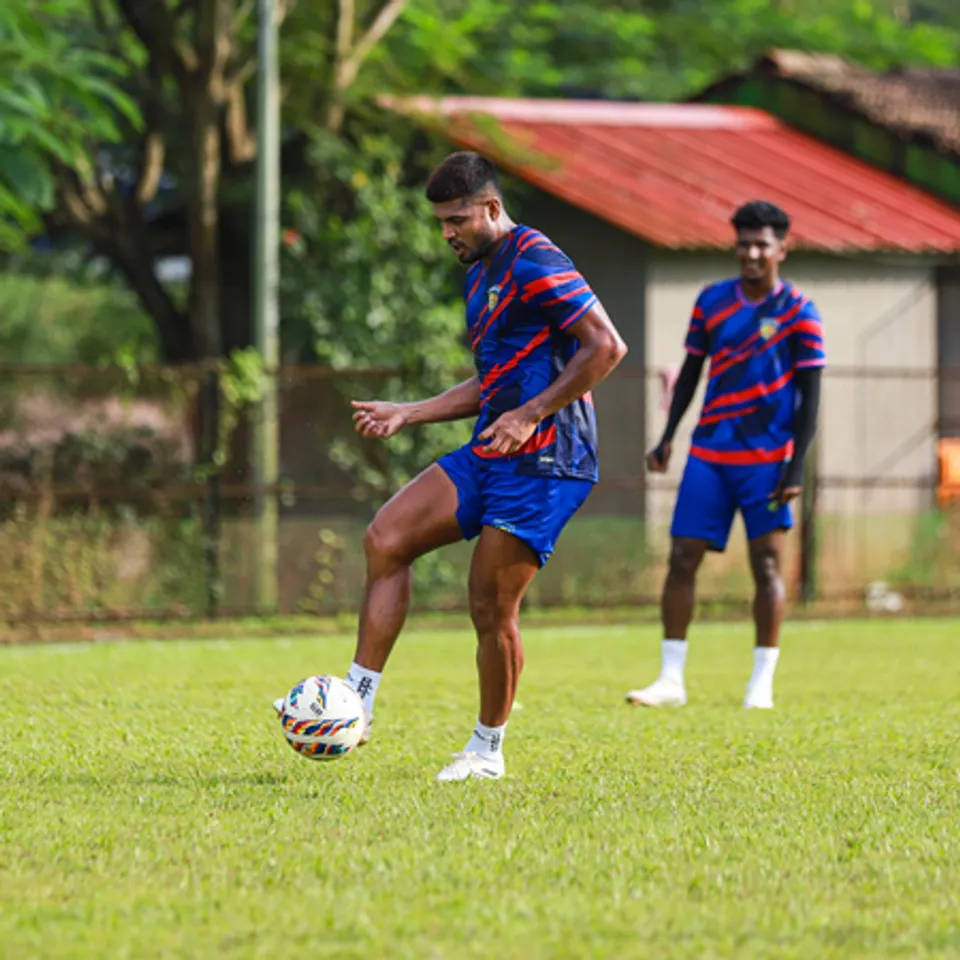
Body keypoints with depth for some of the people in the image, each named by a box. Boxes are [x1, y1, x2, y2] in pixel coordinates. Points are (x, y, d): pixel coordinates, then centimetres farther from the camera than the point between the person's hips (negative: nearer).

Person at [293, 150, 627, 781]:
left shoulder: (534, 264, -12)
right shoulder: (479, 276, 19)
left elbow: (607, 347, -18)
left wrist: (532, 414, -19)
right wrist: (407, 415, 19)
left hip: (544, 461, -9)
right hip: (490, 455, 9)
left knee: (492, 606, -6)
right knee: (385, 539, -5)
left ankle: (488, 750, 12)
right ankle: (358, 702, -5)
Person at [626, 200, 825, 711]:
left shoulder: (799, 314, -4)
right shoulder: (712, 301, 7)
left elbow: (809, 394, -5)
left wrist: (796, 466, -12)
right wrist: (668, 437, 9)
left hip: (766, 459, -3)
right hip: (709, 454, 4)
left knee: (766, 563, -3)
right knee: (682, 559, -2)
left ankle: (762, 683, 5)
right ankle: (671, 679, 3)